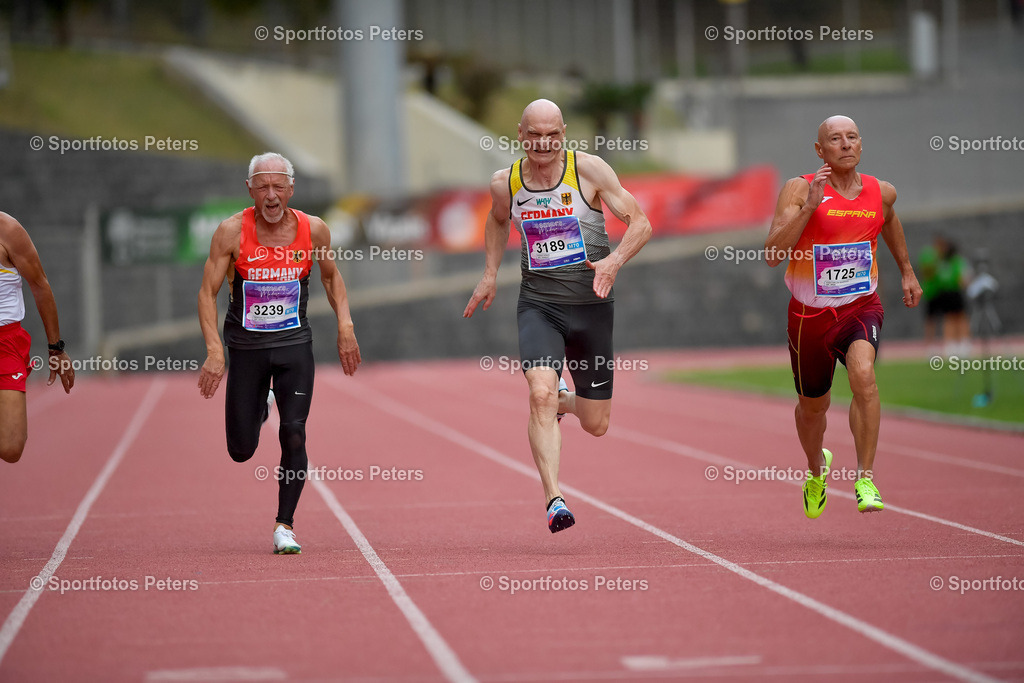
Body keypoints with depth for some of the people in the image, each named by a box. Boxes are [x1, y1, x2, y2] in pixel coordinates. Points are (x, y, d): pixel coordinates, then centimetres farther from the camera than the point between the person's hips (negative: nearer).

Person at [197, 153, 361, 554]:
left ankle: (284, 527, 0)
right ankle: (258, 409, 41)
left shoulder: (314, 230, -5)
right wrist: (214, 351, -18)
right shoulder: (232, 232, -11)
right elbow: (208, 292, -8)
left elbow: (331, 276, 13)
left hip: (294, 344, 0)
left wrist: (345, 327, 1)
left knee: (294, 436, -13)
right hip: (246, 346, 0)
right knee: (241, 451, 4)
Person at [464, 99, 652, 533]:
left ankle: (561, 399, 44)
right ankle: (554, 500, -26)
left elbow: (640, 223, -6)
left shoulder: (589, 170, -8)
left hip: (591, 305, 0)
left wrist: (613, 261, -23)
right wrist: (490, 274, 16)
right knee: (540, 394, -26)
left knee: (596, 424, 8)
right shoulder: (505, 183, 1)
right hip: (538, 305, 0)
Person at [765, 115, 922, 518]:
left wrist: (907, 270, 29)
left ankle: (865, 479, -24)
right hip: (810, 314, 0)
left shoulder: (881, 192, -1)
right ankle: (816, 468, 50)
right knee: (812, 406, 16)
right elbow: (772, 254, -23)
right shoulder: (798, 189, -12)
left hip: (861, 307, 0)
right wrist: (810, 205, -30)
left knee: (863, 374, -31)